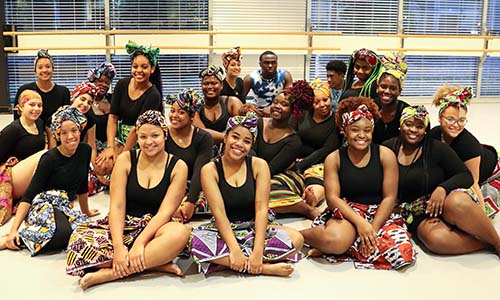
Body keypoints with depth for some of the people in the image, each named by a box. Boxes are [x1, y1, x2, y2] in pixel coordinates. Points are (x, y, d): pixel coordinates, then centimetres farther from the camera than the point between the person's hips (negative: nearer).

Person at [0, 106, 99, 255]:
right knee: (64, 232, -40)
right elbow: (29, 195, -12)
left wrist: (86, 211, 31)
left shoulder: (85, 151, 5)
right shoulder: (50, 158, -10)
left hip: (65, 208, 6)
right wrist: (14, 229, -20)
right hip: (43, 205, -6)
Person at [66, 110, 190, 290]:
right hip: (124, 226, 1)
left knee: (180, 233, -36)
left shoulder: (178, 167, -3)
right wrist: (118, 246, -23)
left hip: (153, 229, -1)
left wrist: (140, 242, -26)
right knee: (81, 240, -29)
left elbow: (165, 212, -11)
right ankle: (155, 263, -23)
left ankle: (108, 273, -28)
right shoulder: (125, 159, -1)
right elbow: (117, 207, -8)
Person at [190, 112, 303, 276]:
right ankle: (265, 267, -26)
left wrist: (258, 251, -24)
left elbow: (261, 209, -12)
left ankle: (224, 259, -19)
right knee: (197, 242, -34)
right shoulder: (210, 170, -6)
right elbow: (218, 212, -16)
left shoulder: (259, 165, -4)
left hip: (253, 228, 1)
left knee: (296, 239, -25)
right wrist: (234, 249, -28)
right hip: (224, 231, -1)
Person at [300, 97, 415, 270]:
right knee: (334, 239, -38)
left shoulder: (385, 155, 0)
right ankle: (299, 234, -4)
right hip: (347, 213, -3)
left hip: (379, 215, 3)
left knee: (403, 252, -27)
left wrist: (372, 229, -16)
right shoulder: (334, 159, 0)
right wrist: (360, 222, -21)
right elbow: (332, 198, -8)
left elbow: (389, 197, -5)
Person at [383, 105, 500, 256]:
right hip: (417, 213, 1)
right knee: (435, 238, -35)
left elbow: (466, 176, -3)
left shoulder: (437, 148, -1)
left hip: (444, 200, 0)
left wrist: (443, 188, -22)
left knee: (458, 204, -39)